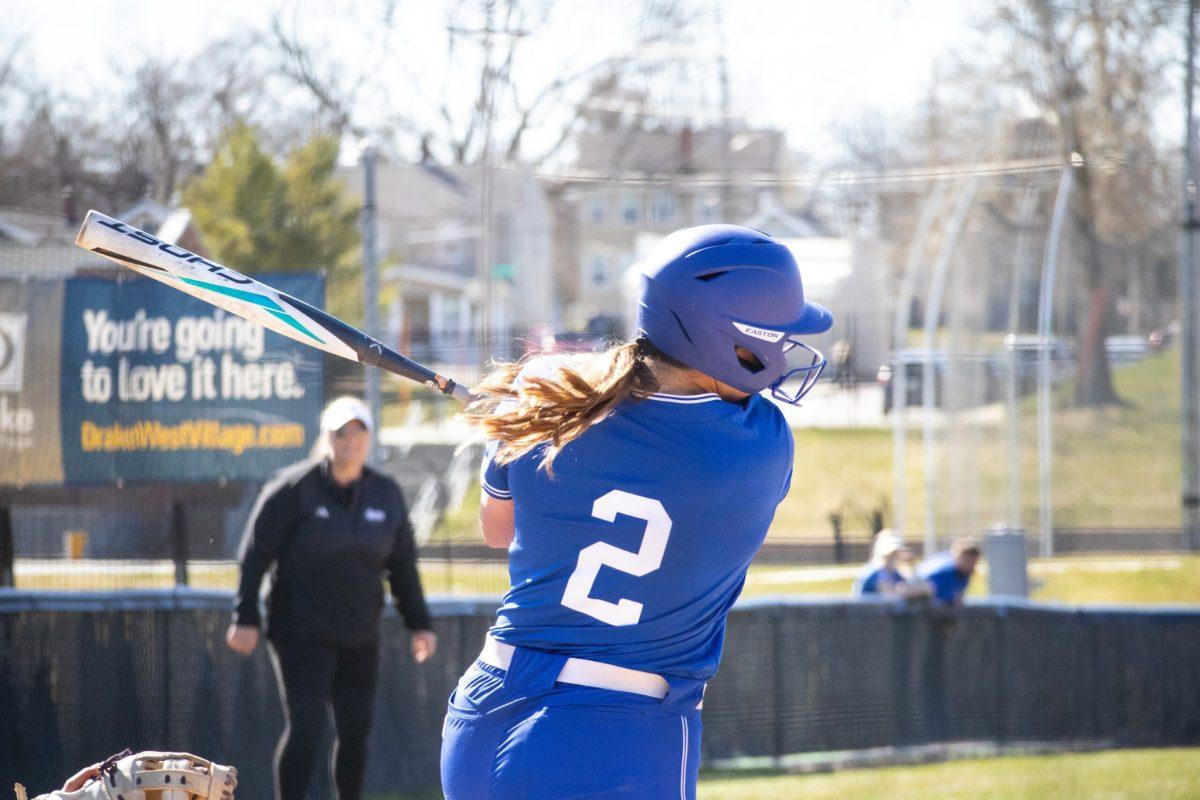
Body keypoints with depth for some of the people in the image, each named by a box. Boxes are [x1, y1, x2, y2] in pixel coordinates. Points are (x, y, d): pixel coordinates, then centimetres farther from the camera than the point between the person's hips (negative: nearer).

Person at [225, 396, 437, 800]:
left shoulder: (386, 495, 6)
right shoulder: (294, 489, -9)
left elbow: (402, 565, 13)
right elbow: (255, 554, -8)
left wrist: (418, 623, 9)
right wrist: (245, 618, -11)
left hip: (359, 636, 5)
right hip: (301, 632, -5)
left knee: (356, 730, 6)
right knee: (305, 725, -15)